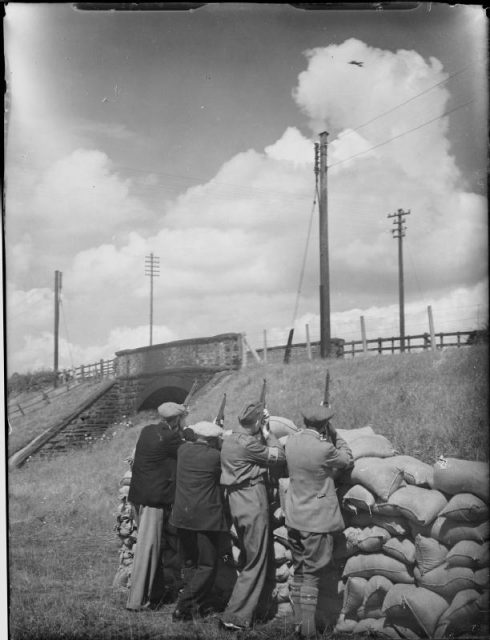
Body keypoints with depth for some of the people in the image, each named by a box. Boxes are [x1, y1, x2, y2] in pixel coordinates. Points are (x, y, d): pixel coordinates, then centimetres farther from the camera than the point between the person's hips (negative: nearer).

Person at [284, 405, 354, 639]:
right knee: (311, 576, 1)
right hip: (317, 521, -6)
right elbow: (348, 460, -2)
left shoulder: (292, 440, -3)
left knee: (299, 573, 17)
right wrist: (335, 435, 5)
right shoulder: (324, 448, -21)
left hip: (294, 519, 6)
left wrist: (328, 437, 14)